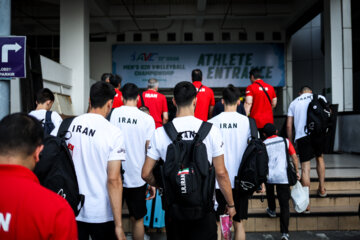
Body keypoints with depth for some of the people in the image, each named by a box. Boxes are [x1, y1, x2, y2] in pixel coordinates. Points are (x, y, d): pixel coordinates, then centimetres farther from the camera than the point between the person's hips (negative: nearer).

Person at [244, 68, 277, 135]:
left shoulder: (250, 87, -6)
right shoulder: (270, 87, 10)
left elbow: (248, 103, -16)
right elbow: (274, 104, 16)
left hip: (256, 121, -5)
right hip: (269, 121, 5)